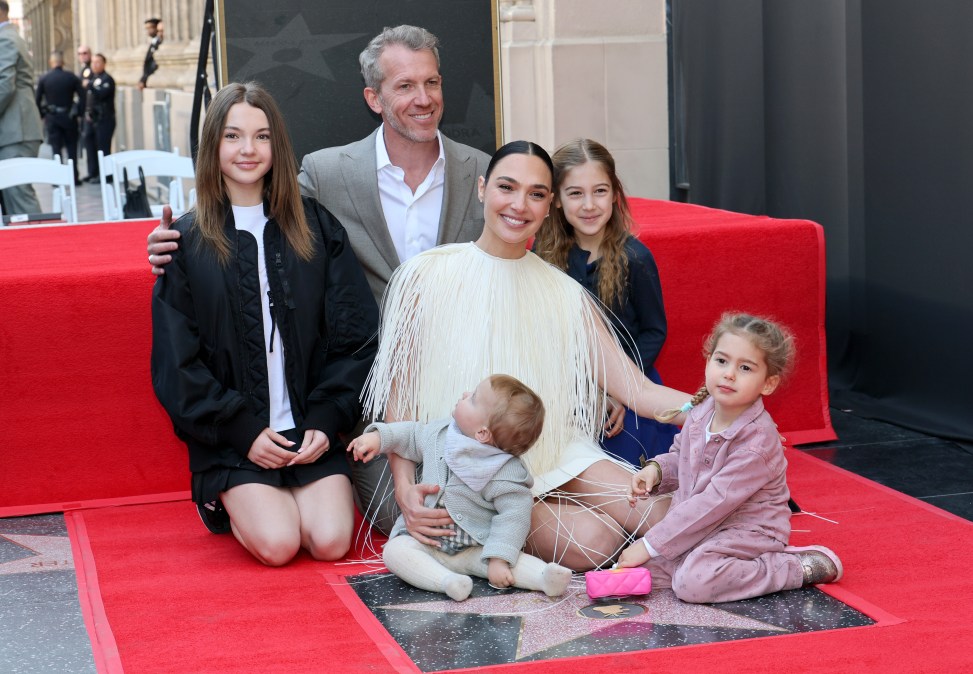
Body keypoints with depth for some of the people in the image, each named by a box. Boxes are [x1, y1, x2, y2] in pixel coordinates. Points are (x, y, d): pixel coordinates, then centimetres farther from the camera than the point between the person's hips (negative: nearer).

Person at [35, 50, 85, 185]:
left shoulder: (44, 78, -4)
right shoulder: (72, 77, -5)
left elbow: (37, 100, -4)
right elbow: (82, 96, -8)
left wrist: (42, 115, 7)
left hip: (51, 118, 0)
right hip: (68, 117, 0)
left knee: (56, 148, 5)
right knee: (72, 148, 9)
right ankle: (74, 177, 8)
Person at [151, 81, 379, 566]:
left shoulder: (316, 227, 7)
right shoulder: (188, 241, 2)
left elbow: (354, 336, 4)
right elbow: (177, 361, -1)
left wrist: (326, 421, -8)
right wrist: (243, 430, -10)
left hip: (312, 430, 2)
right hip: (232, 436, -2)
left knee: (331, 541, -16)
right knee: (277, 544, -21)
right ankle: (226, 500, 12)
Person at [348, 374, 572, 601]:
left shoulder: (505, 472, -21)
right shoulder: (441, 432, -2)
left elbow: (515, 514, -22)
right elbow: (413, 435, 19)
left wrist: (498, 559, -29)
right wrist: (379, 437, 8)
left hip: (475, 549, -4)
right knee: (394, 550, -24)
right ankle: (447, 581, -42)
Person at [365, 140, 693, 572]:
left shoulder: (565, 295, 6)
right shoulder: (427, 277, -3)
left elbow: (638, 391, 0)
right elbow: (398, 400, -3)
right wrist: (405, 490, -18)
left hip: (554, 457, 5)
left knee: (665, 515, -18)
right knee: (592, 540, -25)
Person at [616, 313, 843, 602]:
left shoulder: (757, 442, -26)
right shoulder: (702, 411, -2)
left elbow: (712, 504, -27)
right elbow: (679, 457, 20)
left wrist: (650, 544, -25)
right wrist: (656, 470, -5)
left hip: (748, 532, -8)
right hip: (699, 527, 8)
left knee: (693, 582, -30)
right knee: (641, 566, -6)